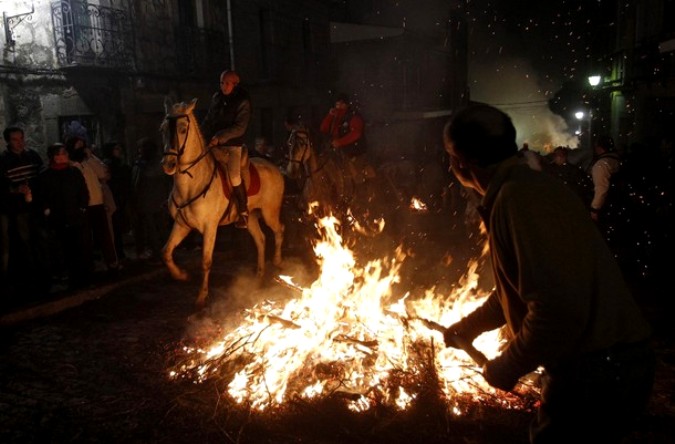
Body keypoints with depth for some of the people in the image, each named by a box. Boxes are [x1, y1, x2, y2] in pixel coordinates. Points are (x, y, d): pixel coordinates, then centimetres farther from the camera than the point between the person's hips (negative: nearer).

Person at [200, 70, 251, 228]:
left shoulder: (243, 102, -7)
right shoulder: (216, 97, 9)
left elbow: (239, 128, -14)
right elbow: (208, 120, 16)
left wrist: (220, 137, -22)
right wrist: (202, 137, 3)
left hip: (232, 145, -6)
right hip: (213, 144, 7)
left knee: (234, 176, -19)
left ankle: (243, 211, -2)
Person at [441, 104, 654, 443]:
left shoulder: (518, 197, -22)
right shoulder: (529, 187, 9)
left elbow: (558, 308, -30)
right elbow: (519, 287, 20)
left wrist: (508, 366, -14)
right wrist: (468, 326, 28)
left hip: (596, 374, -9)